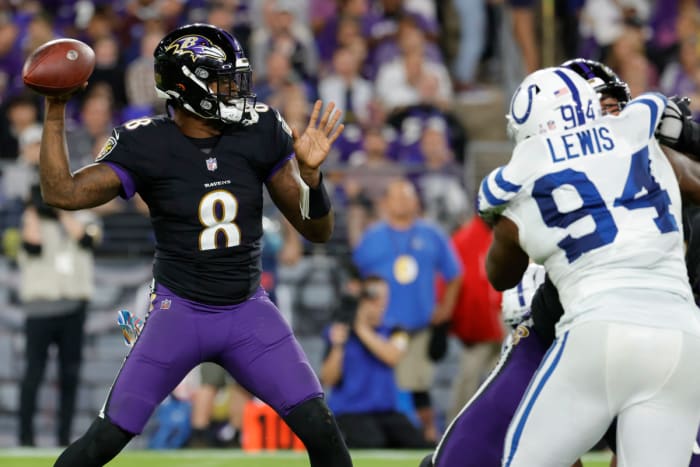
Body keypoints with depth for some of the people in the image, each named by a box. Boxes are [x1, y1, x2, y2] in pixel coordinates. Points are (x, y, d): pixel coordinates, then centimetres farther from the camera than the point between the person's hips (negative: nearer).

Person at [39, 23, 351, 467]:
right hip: (179, 311, -2)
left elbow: (317, 231, -3)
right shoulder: (145, 146, -12)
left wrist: (310, 172, -22)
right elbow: (62, 193, -20)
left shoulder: (260, 133, -6)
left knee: (322, 431, -8)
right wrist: (55, 112, -22)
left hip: (249, 313, 3)